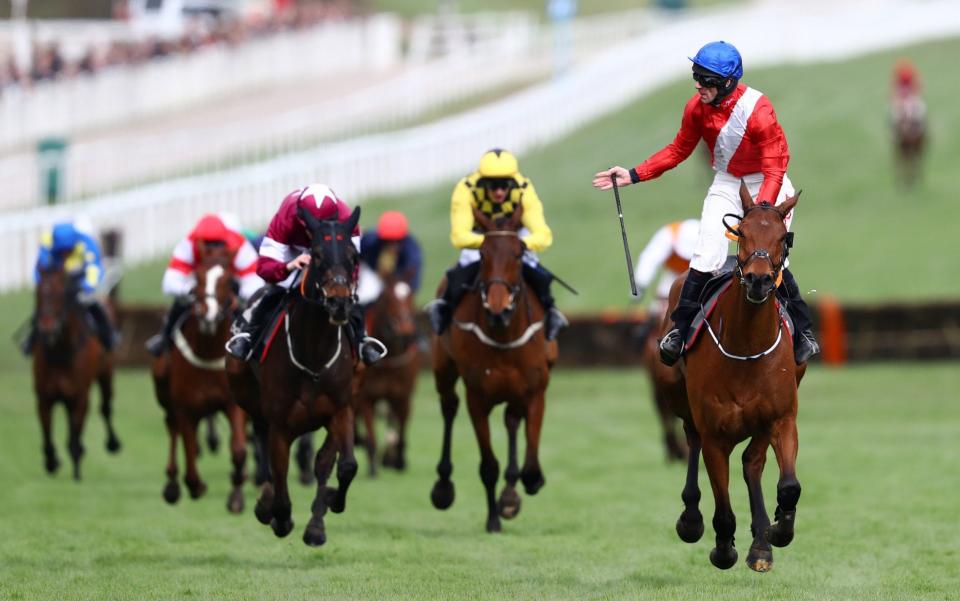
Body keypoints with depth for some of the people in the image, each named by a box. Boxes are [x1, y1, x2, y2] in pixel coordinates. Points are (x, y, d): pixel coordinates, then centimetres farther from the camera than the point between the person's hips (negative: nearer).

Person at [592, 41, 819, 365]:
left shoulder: (758, 110, -29)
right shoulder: (697, 108, -12)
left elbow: (775, 168, -27)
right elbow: (678, 150, 4)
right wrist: (634, 175, -3)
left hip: (767, 185, -4)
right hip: (727, 184, 4)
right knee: (706, 256, -10)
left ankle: (803, 332, 13)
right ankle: (680, 329, 1)